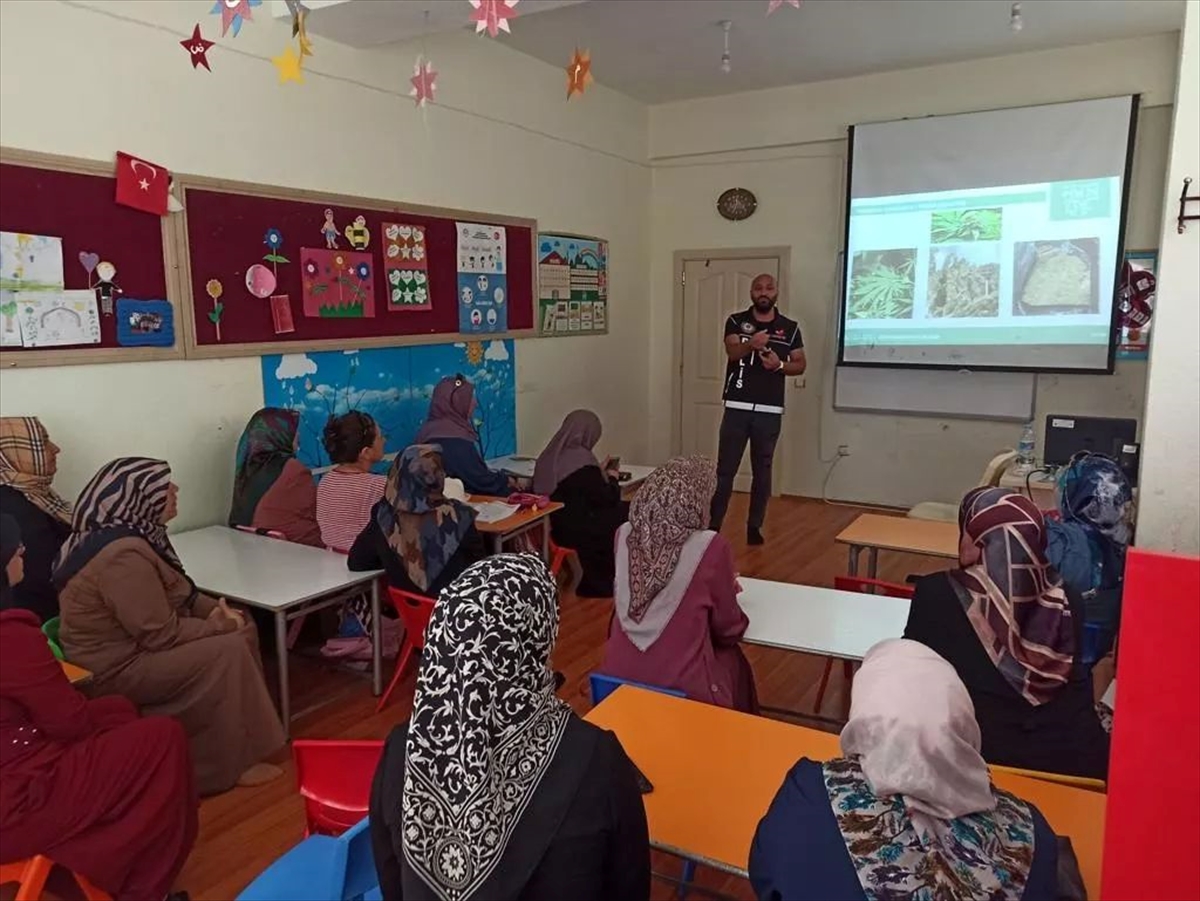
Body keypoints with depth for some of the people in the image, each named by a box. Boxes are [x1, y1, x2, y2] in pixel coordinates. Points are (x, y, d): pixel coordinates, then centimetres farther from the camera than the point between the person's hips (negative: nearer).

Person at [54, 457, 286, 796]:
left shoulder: (130, 535, 4)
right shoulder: (123, 555, -28)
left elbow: (175, 594, 15)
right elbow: (161, 634, -27)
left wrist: (215, 610, -3)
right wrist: (218, 625, -13)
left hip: (131, 643, 10)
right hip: (116, 668, -10)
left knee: (243, 630, 2)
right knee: (229, 651, -17)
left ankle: (238, 739, 11)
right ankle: (229, 764, -3)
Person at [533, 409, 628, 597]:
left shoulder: (550, 457, 4)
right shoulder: (581, 461, -20)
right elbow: (608, 498, -12)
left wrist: (600, 472, 19)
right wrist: (612, 478, 5)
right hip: (578, 530, -9)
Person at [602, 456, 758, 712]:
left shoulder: (624, 535, -5)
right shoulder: (710, 547, -17)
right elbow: (729, 628, -4)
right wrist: (727, 590, 17)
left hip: (619, 676, 4)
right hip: (682, 686, -4)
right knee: (733, 659, 29)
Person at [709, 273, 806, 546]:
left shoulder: (790, 328, 6)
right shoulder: (736, 321, 2)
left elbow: (801, 365, 10)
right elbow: (732, 352, -15)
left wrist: (780, 364, -11)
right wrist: (751, 345, -37)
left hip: (770, 411, 1)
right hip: (737, 408, -1)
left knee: (762, 471, 8)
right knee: (725, 469, 1)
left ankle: (754, 526, 19)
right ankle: (713, 526, 9)